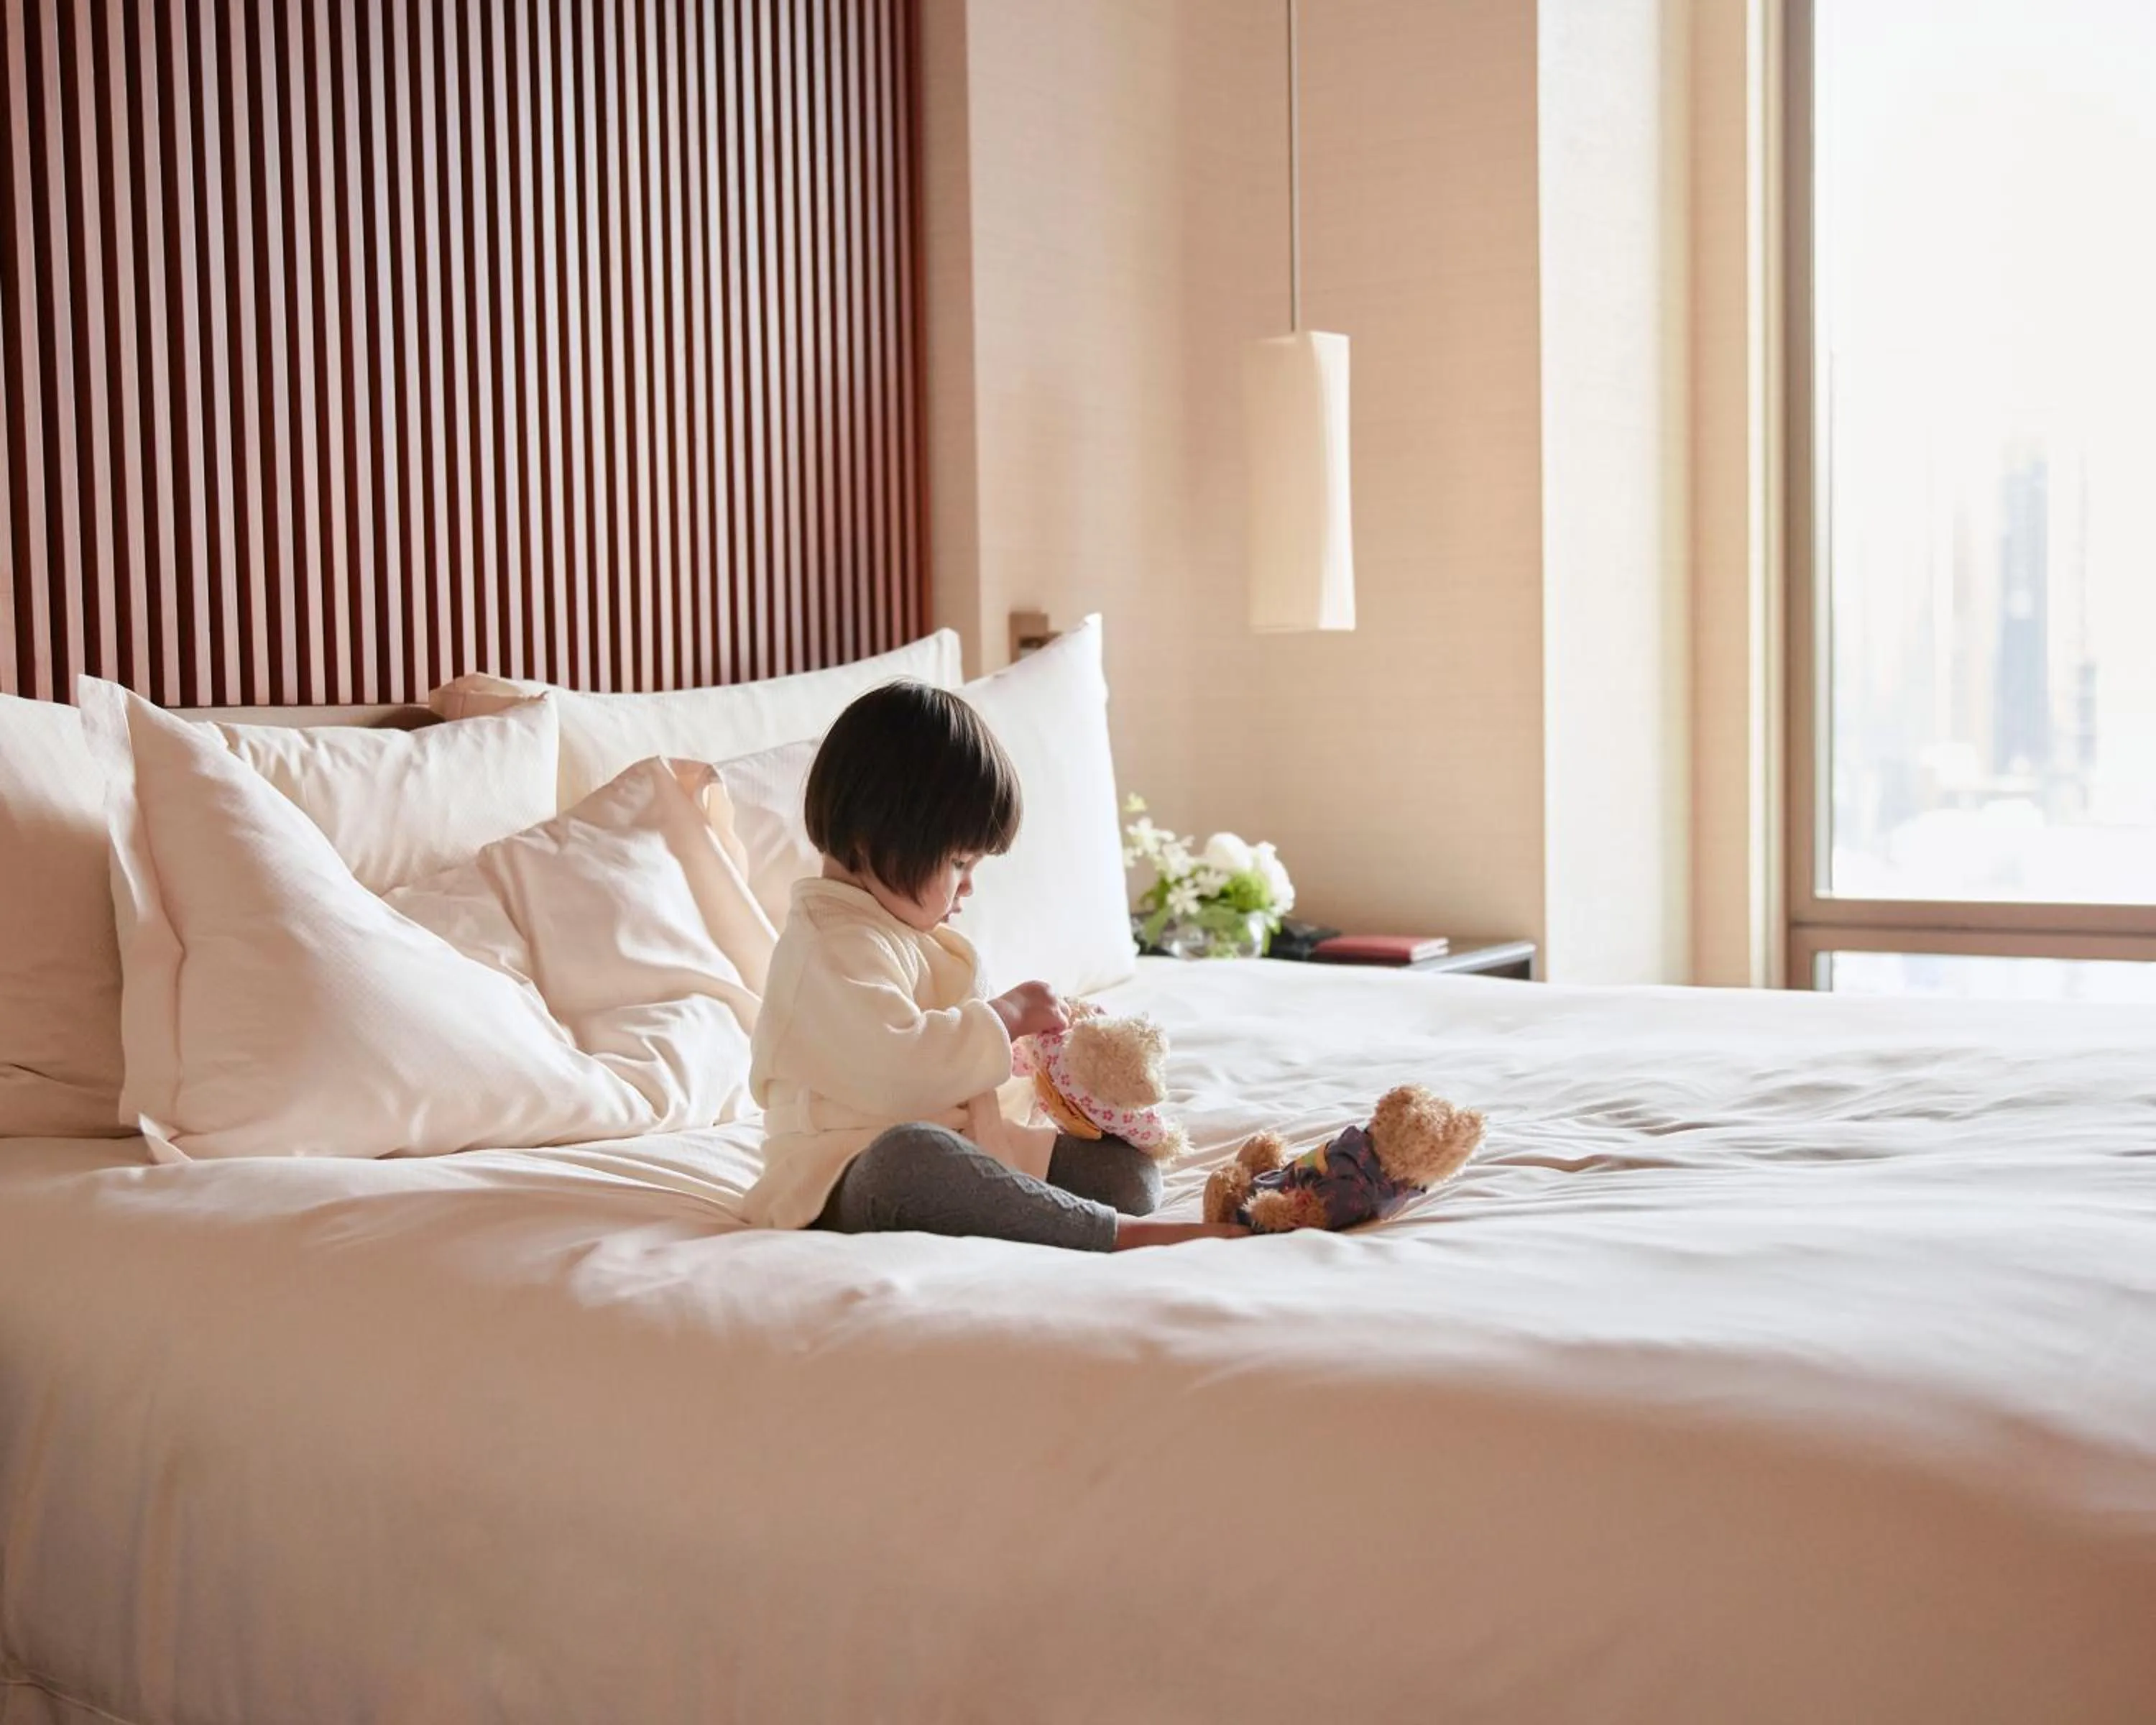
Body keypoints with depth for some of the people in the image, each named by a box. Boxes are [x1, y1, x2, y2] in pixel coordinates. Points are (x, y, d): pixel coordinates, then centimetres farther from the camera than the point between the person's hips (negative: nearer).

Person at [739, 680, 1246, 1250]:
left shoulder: (909, 936, 20)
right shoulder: (834, 947, -15)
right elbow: (896, 1065, -29)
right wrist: (1006, 1017, -15)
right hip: (850, 1180, -10)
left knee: (1129, 1169, -2)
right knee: (910, 1154, -44)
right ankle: (1115, 1232, -43)